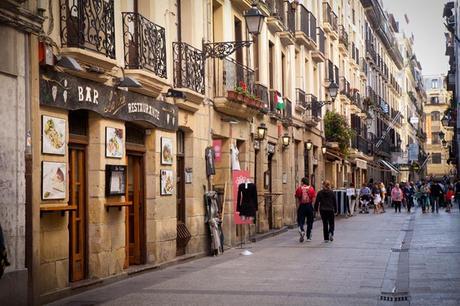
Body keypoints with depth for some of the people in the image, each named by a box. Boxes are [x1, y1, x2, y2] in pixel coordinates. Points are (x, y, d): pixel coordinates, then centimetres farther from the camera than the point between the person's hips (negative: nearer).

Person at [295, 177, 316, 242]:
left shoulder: (299, 189, 0)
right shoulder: (311, 188, 2)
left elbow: (297, 200, -3)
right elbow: (313, 199, -2)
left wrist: (297, 208, 0)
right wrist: (312, 207, 3)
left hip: (301, 206, -1)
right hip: (309, 206, 1)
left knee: (300, 221, 6)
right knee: (309, 222, 11)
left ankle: (302, 231, -23)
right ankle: (308, 237, 16)